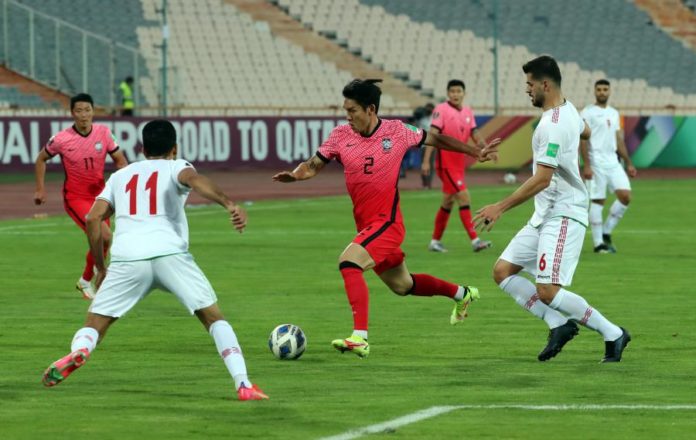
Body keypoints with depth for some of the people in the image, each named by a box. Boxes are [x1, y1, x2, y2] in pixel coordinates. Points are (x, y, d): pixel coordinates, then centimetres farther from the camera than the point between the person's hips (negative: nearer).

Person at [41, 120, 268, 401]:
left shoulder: (121, 175, 28)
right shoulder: (175, 167, 17)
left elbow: (93, 218, 17)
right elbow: (193, 179, -8)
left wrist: (101, 267, 25)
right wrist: (229, 204, -23)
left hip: (126, 258, 2)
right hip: (170, 253, -2)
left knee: (94, 324, 11)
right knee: (213, 317, 8)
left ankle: (78, 351, -23)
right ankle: (243, 385, -6)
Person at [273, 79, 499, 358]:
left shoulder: (396, 132, -9)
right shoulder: (341, 136, -1)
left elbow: (434, 139, 6)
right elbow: (314, 165, 2)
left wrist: (476, 153, 10)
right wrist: (295, 174, -21)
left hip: (387, 222, -6)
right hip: (366, 225, 6)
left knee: (348, 262, -28)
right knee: (401, 285, 20)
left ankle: (360, 337, -32)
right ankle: (462, 294, 46)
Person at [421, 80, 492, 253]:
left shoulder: (468, 112, 9)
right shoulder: (441, 110, -11)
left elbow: (474, 133, 10)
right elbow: (432, 135, -16)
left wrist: (482, 144, -13)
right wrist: (426, 161, -22)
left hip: (459, 163, 7)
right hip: (446, 163, -7)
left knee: (448, 202, 14)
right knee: (464, 197, -14)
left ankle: (435, 241, 24)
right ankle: (475, 240, -16)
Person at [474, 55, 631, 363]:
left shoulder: (553, 126, -21)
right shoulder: (568, 110, 9)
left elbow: (542, 179, -25)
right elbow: (585, 132, 33)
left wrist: (500, 208, -23)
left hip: (563, 216, -10)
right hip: (545, 216, 10)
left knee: (548, 291, -17)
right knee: (503, 271, 6)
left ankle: (612, 334, -4)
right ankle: (560, 324, 2)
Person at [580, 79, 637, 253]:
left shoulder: (614, 113, 16)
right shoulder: (588, 113, -4)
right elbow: (583, 140, -10)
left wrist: (628, 163, 16)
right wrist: (586, 165, -18)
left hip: (613, 162, 6)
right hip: (596, 163, -6)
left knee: (625, 195, -6)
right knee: (598, 201, -4)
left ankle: (606, 233, 8)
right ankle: (598, 243, 2)